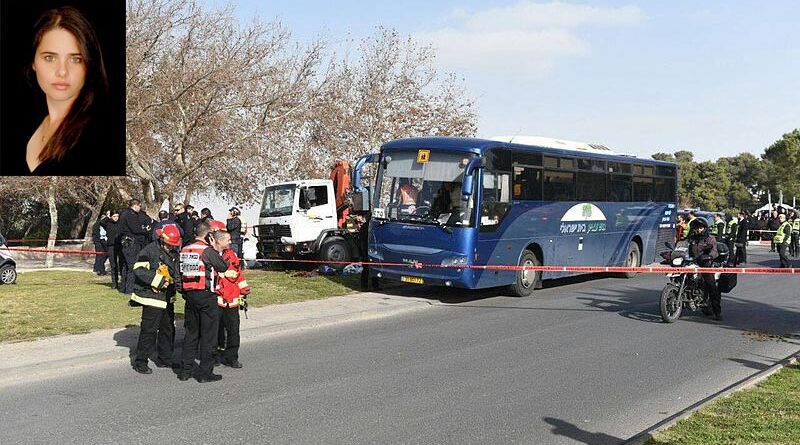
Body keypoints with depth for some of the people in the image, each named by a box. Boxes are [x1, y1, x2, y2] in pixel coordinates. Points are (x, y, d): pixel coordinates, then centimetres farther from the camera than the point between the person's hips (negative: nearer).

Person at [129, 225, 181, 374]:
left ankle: (165, 359, 28)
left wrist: (176, 278, 5)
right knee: (149, 330, -7)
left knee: (168, 329, 15)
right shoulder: (149, 251, -13)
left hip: (168, 298, 8)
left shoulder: (174, 254, 11)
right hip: (152, 297, -8)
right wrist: (158, 281, -24)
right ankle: (140, 362, 3)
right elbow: (139, 270, -22)